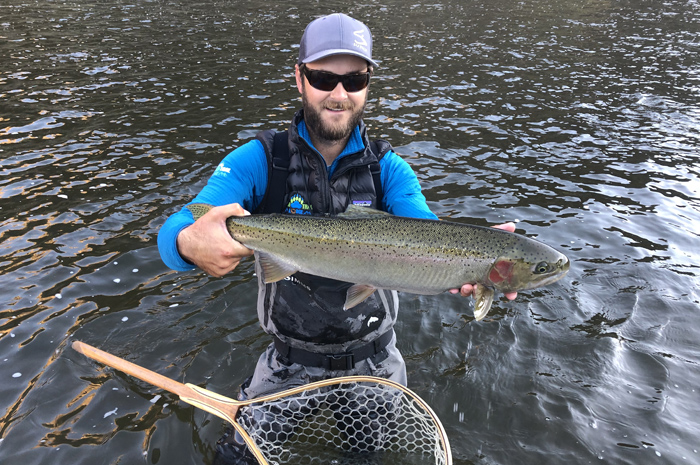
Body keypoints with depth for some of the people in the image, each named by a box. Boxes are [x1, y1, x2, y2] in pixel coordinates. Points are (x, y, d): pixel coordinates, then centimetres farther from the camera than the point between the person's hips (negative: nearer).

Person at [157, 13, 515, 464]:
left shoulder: (389, 169, -8)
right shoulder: (260, 160, -13)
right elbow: (174, 232, -23)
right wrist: (190, 244, -49)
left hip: (375, 360, 1)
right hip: (289, 363, 0)